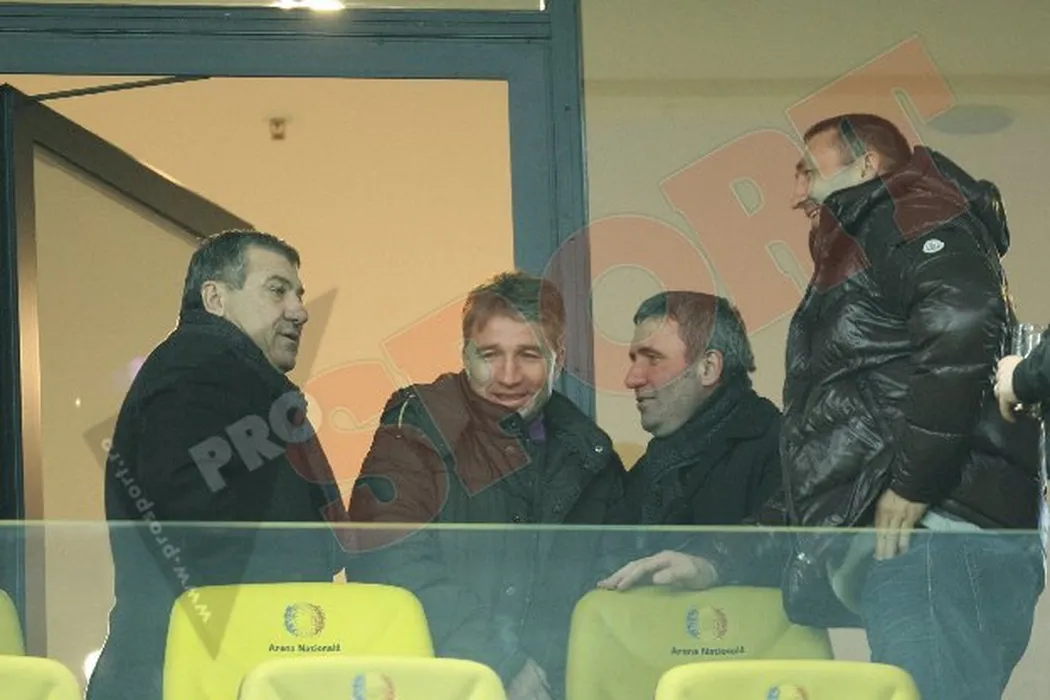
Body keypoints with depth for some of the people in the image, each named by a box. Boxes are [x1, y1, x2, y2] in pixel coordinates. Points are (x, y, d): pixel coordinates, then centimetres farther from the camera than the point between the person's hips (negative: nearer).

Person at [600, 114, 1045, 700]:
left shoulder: (908, 210, 8)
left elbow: (963, 316, -18)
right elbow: (819, 486, 35)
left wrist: (912, 486, -17)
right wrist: (720, 567, 26)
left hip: (937, 543, -9)